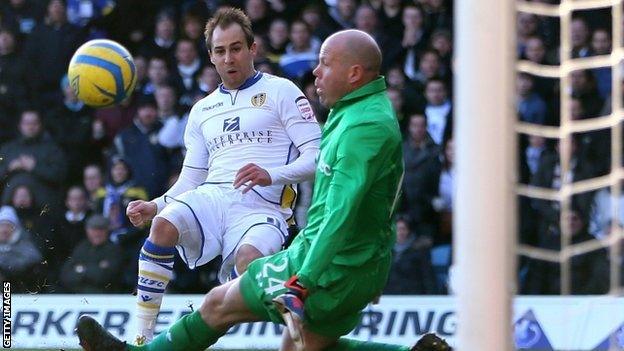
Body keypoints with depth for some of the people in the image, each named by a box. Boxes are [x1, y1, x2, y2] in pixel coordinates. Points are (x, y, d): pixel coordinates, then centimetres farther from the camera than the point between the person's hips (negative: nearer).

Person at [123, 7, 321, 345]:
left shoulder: (280, 92, 8)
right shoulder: (202, 110, 26)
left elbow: (317, 157, 0)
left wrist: (272, 175, -18)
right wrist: (154, 206, 4)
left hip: (262, 207, -4)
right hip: (210, 199, 4)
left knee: (247, 257, -40)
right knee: (163, 225, -30)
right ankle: (142, 340, -30)